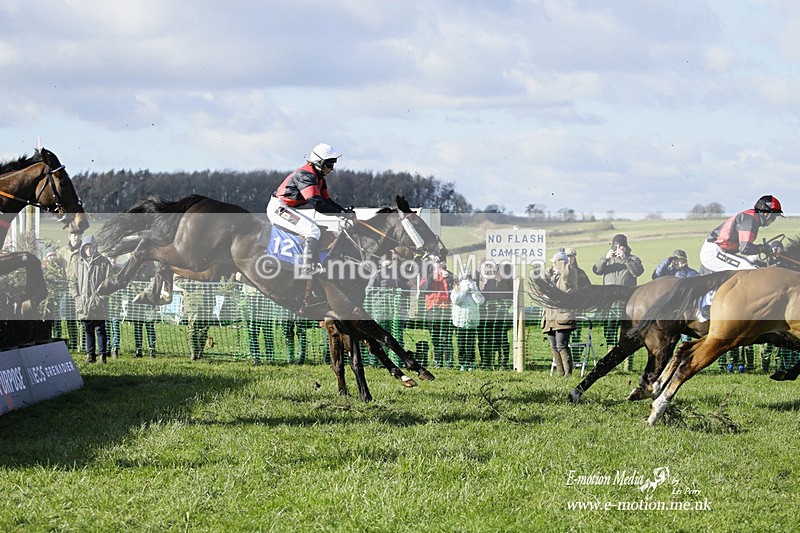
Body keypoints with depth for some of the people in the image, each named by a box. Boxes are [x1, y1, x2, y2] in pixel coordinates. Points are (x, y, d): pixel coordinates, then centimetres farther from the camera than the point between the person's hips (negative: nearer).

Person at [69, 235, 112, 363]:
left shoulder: (103, 262, 0)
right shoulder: (77, 262, 11)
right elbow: (73, 281, 15)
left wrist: (101, 296, -9)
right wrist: (76, 296, 2)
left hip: (99, 303, -4)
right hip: (83, 304, 4)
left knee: (100, 329, -2)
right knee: (88, 331, 9)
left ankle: (103, 354, 2)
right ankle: (90, 354, 14)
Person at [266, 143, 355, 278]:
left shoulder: (319, 178, 12)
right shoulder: (306, 175, -21)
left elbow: (327, 201, 15)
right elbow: (317, 204, -29)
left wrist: (345, 211, -1)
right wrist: (342, 214, -26)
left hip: (288, 209, 11)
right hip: (278, 208, -11)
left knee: (316, 228, 21)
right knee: (313, 231, -23)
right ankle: (306, 272, -32)